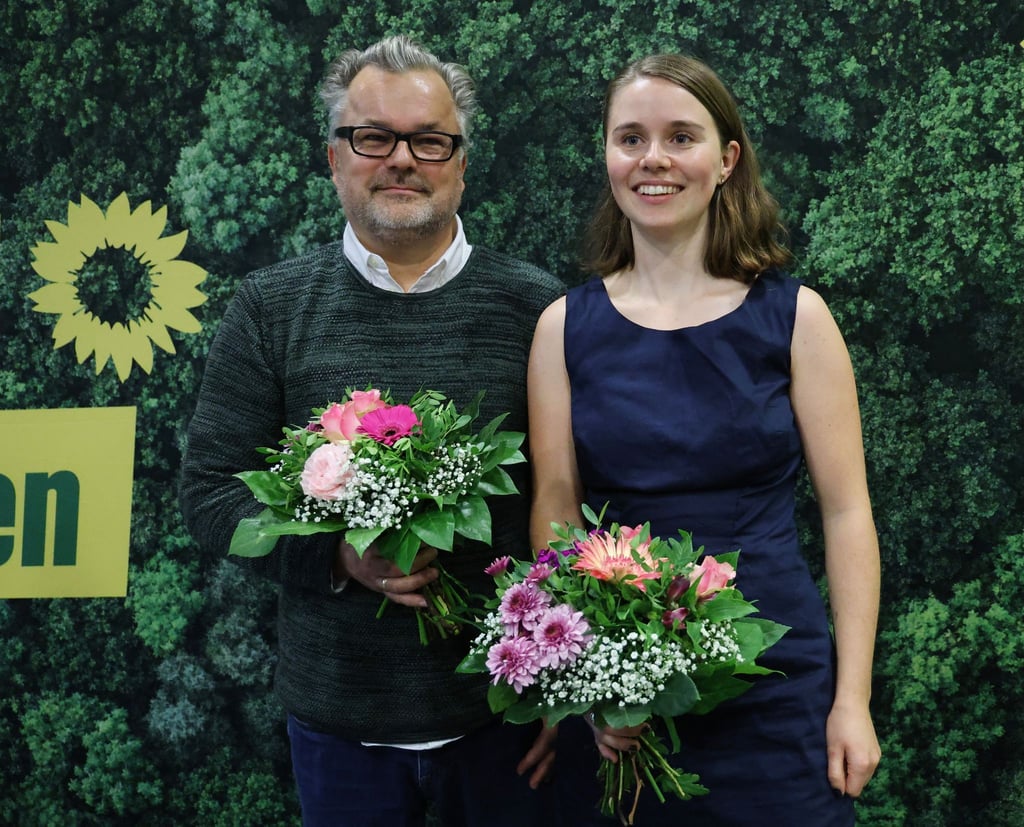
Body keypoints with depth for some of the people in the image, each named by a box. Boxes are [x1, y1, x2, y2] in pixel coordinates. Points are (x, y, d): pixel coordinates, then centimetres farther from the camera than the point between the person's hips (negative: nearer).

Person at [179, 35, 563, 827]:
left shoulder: (535, 306, -1)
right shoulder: (272, 308, 2)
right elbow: (211, 491, 1)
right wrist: (337, 554, -16)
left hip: (506, 709, 0)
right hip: (339, 715, 1)